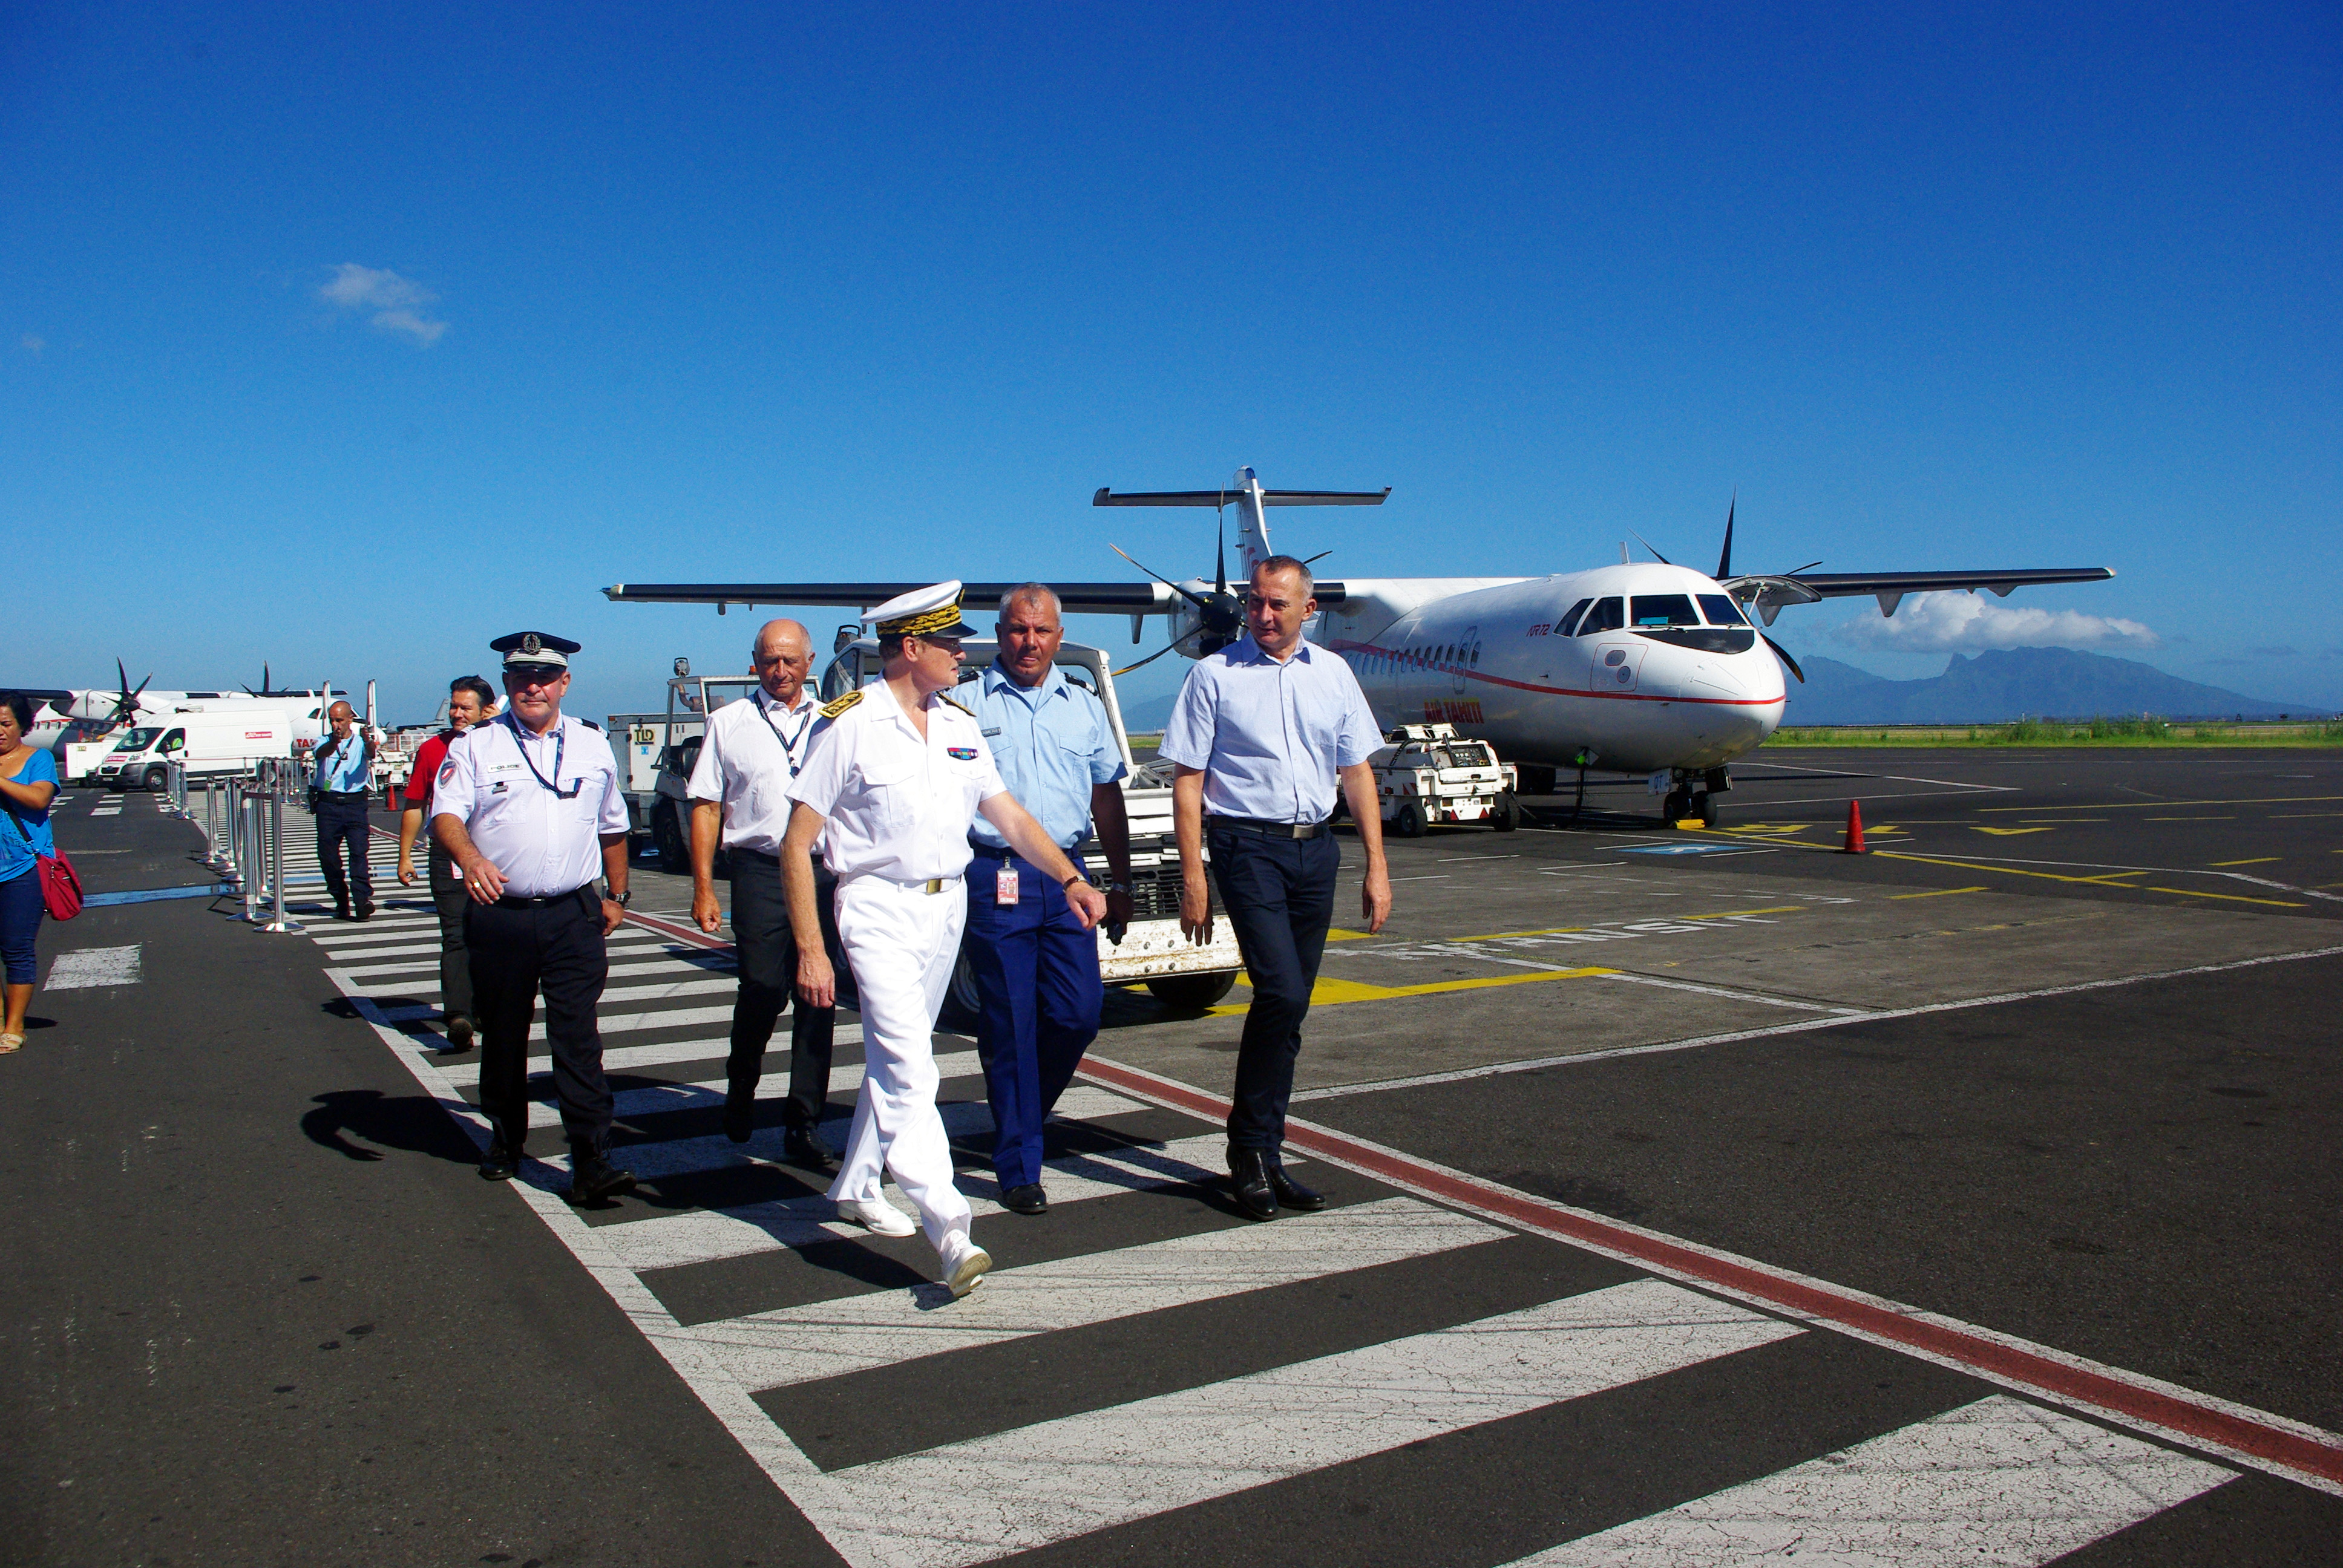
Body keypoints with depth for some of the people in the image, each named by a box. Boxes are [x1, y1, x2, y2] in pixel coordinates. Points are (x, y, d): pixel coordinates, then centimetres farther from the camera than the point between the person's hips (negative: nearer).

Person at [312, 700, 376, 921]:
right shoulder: (325, 742, 10)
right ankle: (341, 900, 15)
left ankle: (363, 898, -21)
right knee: (328, 853, 3)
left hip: (355, 805, -2)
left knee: (359, 850, -14)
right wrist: (333, 742, -38)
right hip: (328, 805, 2)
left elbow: (370, 753, -16)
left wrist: (369, 743, -42)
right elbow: (320, 753, -14)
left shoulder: (360, 742, 7)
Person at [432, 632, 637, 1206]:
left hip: (574, 917, 0)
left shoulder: (593, 746, 12)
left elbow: (612, 828, 22)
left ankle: (592, 1164, -8)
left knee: (577, 1035, -7)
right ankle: (505, 1142, 31)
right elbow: (445, 814, -11)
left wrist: (617, 895, 21)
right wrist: (471, 858, -31)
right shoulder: (475, 746, 3)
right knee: (502, 1035, 11)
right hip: (499, 916, 0)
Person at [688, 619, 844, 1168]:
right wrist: (703, 887, -1)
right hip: (761, 870, -2)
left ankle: (803, 1126, 10)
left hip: (826, 871, 2)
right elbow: (706, 807, 6)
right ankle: (740, 1091, 27)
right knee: (762, 993, -2)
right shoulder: (730, 723, 9)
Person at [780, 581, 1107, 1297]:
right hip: (879, 909, -6)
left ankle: (856, 1185, 34)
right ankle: (949, 1228, -20)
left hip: (946, 905, 7)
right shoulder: (850, 725, -9)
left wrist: (1070, 876, -1)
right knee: (907, 1066, -14)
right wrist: (810, 949, -13)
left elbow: (1008, 813, 13)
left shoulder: (960, 726, 10)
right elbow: (797, 844, -9)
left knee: (897, 1055, 16)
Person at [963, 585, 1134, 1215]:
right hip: (994, 876, -3)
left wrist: (1120, 883, 16)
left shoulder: (1085, 707, 14)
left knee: (1079, 1014, 0)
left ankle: (1024, 1114, 27)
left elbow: (1107, 797, 19)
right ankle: (1019, 1169, 9)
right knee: (1010, 1023, -1)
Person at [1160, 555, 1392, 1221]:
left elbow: (1357, 772, 13)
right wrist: (1192, 879, -9)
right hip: (1247, 845, -5)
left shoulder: (1332, 674, 10)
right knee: (1281, 993, -17)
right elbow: (1187, 780, -3)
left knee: (1287, 1007, 8)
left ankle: (1263, 1153, 20)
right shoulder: (1215, 674, -2)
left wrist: (1377, 866, 7)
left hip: (1316, 847, 5)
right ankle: (1251, 1150, -1)